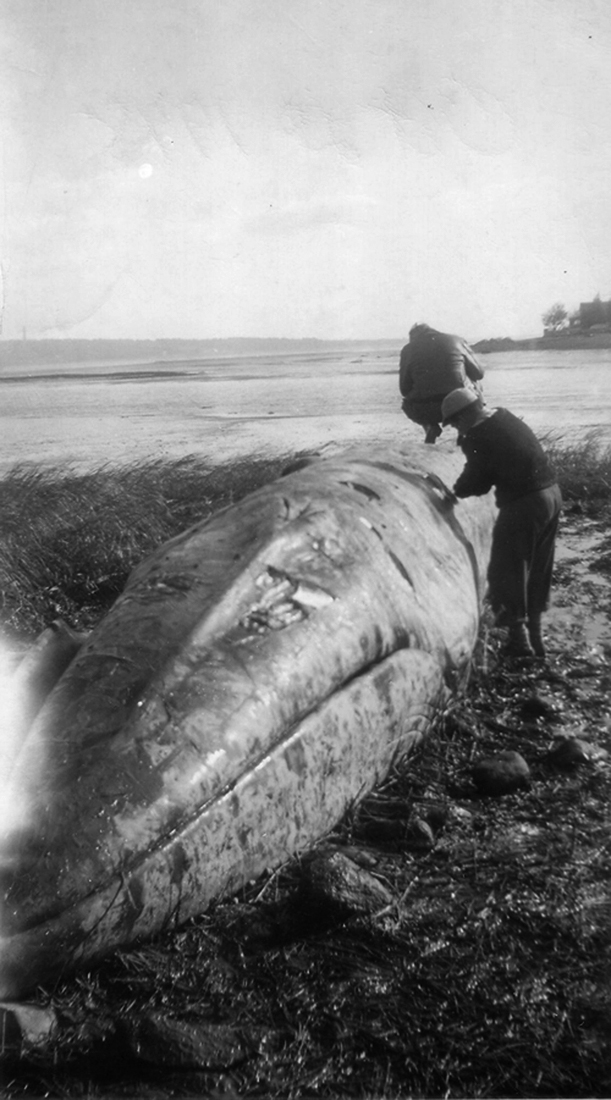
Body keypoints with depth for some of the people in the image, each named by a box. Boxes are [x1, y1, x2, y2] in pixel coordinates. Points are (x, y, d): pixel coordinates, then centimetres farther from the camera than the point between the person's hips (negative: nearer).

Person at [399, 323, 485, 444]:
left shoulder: (408, 349, 5)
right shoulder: (457, 340, 8)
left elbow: (405, 390, 7)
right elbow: (478, 373, 16)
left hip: (426, 412, -1)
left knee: (408, 404, 35)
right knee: (475, 382, 33)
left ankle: (430, 427, 7)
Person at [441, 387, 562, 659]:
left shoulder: (476, 438, -15)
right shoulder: (505, 417, 10)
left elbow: (475, 482, -6)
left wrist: (457, 491, 12)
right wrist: (468, 486, 13)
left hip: (523, 504, -9)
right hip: (551, 493, 9)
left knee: (507, 573, 5)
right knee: (538, 571, 19)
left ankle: (519, 639, 7)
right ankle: (534, 635, 30)